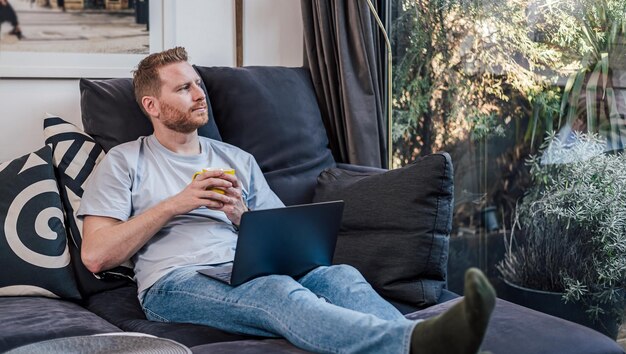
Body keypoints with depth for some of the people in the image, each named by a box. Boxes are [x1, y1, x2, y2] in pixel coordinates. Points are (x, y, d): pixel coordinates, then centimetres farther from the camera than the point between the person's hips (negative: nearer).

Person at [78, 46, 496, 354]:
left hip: (250, 272, 5)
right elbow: (95, 256, 1)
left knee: (340, 275, -28)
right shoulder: (125, 162, 13)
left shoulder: (238, 160, 25)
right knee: (279, 290, -38)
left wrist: (243, 217, -2)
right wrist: (175, 204, -4)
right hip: (178, 281, -5)